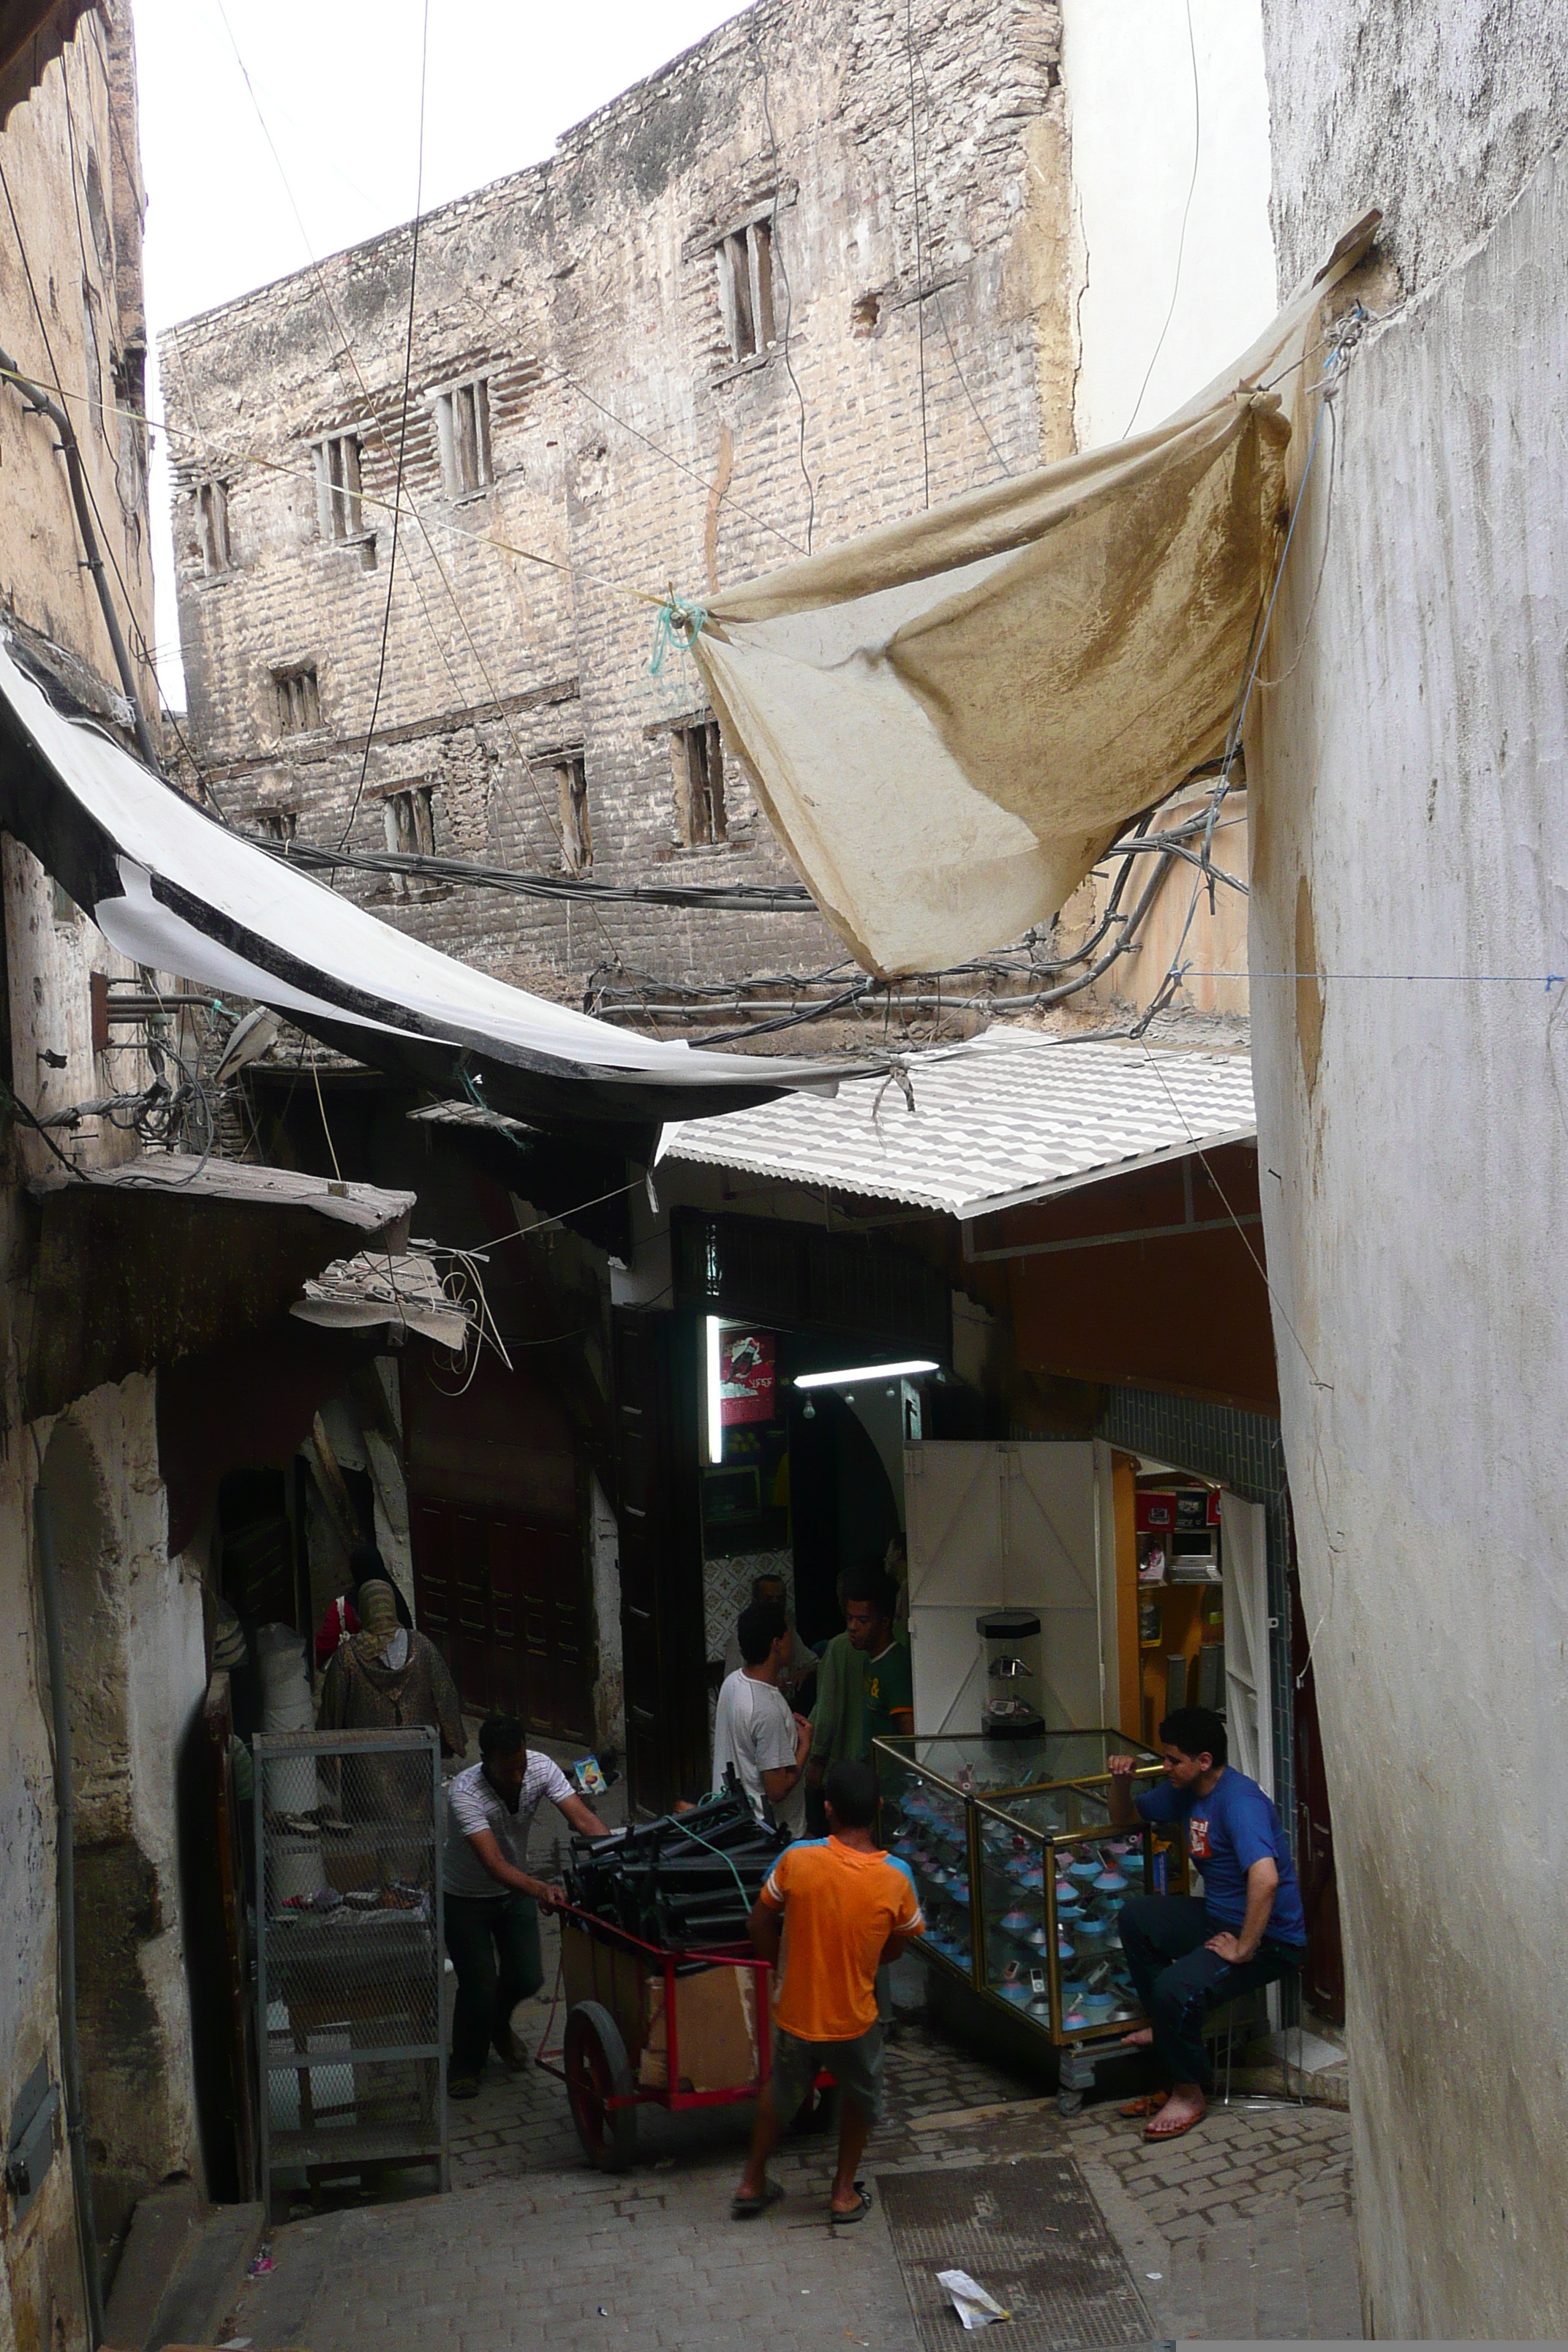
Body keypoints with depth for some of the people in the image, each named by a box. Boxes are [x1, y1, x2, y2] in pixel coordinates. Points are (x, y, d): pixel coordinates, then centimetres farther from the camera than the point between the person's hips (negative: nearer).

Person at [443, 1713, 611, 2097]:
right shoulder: (464, 1794, -36)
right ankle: (465, 2065, 21)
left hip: (516, 1891, 4)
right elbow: (494, 1863, -43)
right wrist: (540, 1889, -59)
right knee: (479, 1983, -7)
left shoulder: (540, 1768, -22)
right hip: (466, 1897, -4)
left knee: (528, 1978, 2)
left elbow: (583, 1818, -27)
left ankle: (498, 2024, 36)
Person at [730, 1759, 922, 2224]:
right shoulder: (896, 1877, -18)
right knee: (860, 2098, 29)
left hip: (796, 2011, 1)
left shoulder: (797, 1859, -20)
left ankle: (753, 2182, 40)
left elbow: (760, 1925, -6)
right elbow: (895, 1950, -2)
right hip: (854, 2019, -1)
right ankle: (844, 2193, 36)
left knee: (780, 2091, 28)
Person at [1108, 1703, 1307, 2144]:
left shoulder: (1240, 1801, -25)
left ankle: (1191, 2090, -2)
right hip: (1218, 1916, 10)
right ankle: (1166, 2024, 16)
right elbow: (1124, 1818, 19)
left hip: (1269, 1937, -10)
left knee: (1175, 1989, -27)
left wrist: (1242, 1950, -31)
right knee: (1135, 1917, 4)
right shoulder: (1187, 1791, 5)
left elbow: (1265, 1879, -40)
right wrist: (1122, 1780, -3)